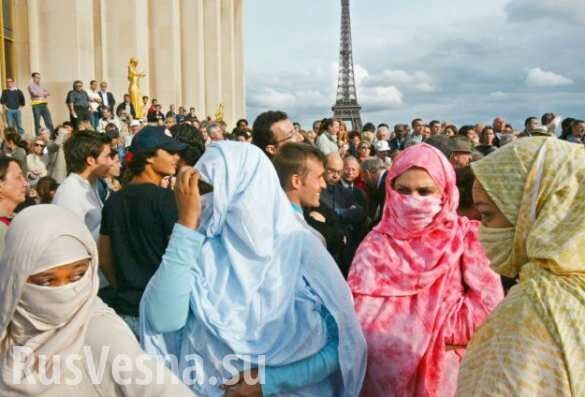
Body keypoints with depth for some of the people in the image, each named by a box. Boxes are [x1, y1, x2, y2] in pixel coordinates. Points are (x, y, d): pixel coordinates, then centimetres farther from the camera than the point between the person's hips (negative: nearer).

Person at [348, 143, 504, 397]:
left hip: (448, 375, 0)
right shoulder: (375, 247, -7)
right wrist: (434, 329, -14)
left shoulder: (466, 238, -5)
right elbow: (363, 322, -15)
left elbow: (488, 305, -16)